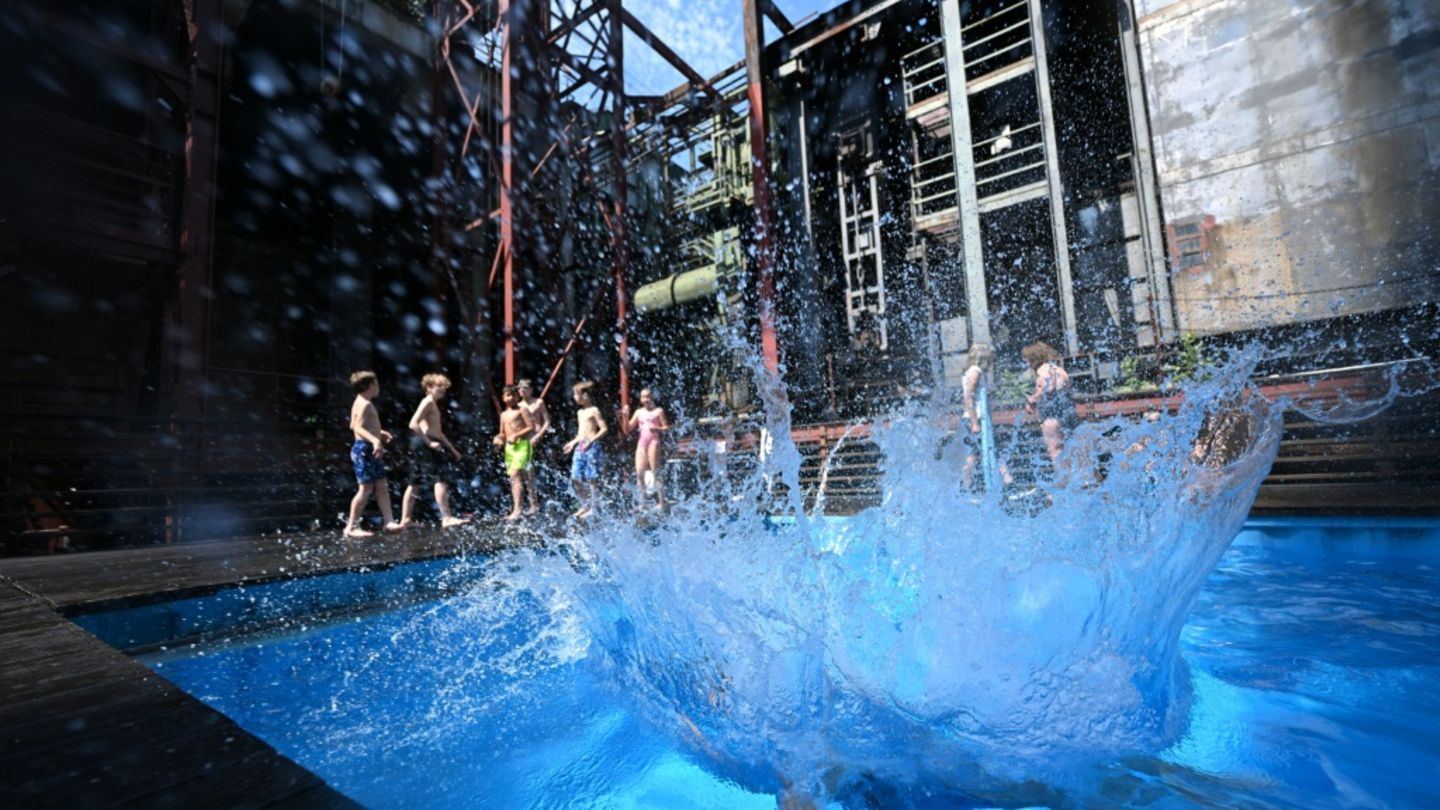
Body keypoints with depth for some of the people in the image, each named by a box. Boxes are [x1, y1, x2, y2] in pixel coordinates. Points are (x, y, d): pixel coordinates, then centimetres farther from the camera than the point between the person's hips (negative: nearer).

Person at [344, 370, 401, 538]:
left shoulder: (360, 402, 18)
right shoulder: (366, 404, -13)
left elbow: (354, 426, 27)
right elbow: (358, 427, -25)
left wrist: (378, 432, 37)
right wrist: (375, 440, -40)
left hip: (369, 450, 10)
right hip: (365, 449, -10)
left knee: (382, 486, 8)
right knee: (366, 488, -7)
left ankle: (389, 522, 8)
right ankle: (351, 527, -1)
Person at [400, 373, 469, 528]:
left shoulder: (433, 404, 24)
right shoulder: (428, 402, -6)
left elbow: (438, 431, 28)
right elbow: (413, 424, -19)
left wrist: (452, 449, 25)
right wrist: (429, 442, -22)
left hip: (426, 445, 11)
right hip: (423, 445, -11)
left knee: (415, 483, 12)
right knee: (441, 479, -15)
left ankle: (405, 520, 18)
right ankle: (446, 518, -19)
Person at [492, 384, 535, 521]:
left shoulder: (521, 410, 0)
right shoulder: (503, 414, 20)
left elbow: (531, 427, -7)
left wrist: (516, 435, -16)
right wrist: (498, 438, 2)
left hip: (522, 444, -7)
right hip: (509, 447, 7)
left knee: (515, 474, -20)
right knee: (513, 477, 11)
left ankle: (517, 510, -26)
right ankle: (514, 510, 20)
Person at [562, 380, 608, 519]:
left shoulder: (594, 410, -6)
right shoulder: (580, 412, 18)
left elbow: (604, 428, -12)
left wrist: (591, 441, -20)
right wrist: (573, 442, 20)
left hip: (591, 447, -8)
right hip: (579, 447, 8)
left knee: (591, 478, -4)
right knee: (575, 478, 4)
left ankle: (593, 508, 4)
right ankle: (585, 505, 17)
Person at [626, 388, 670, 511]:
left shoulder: (658, 411, 3)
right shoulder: (639, 412, 15)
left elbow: (666, 427, 1)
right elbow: (628, 428, 11)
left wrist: (656, 428, -17)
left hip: (653, 441, -5)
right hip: (641, 442, 5)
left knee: (655, 472, -7)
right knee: (639, 473, 0)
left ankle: (661, 503, -3)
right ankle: (641, 503, 7)